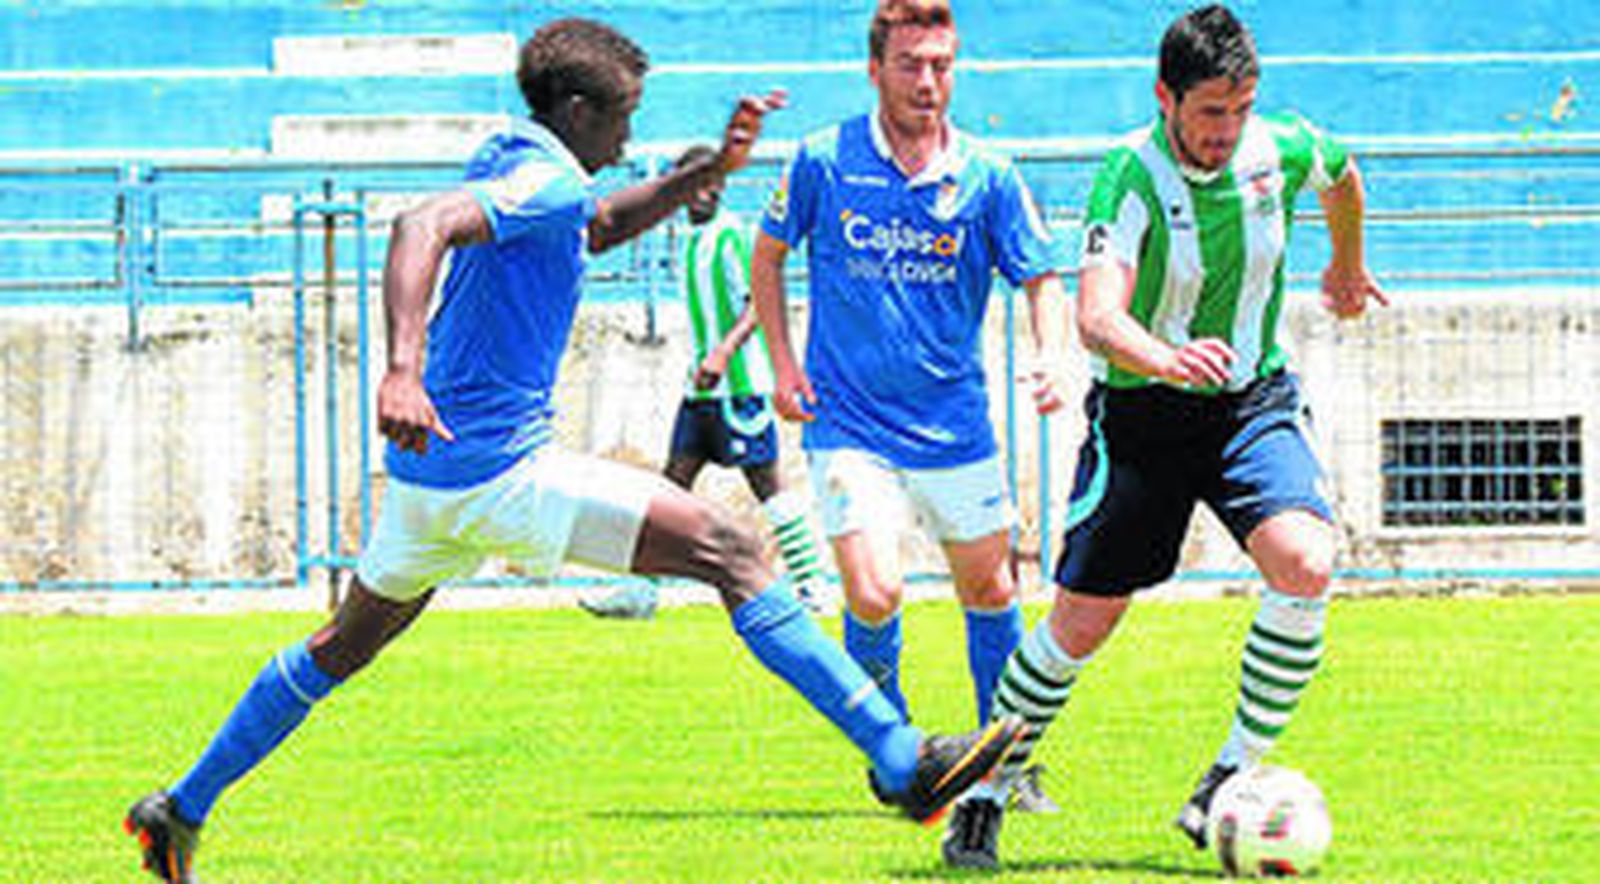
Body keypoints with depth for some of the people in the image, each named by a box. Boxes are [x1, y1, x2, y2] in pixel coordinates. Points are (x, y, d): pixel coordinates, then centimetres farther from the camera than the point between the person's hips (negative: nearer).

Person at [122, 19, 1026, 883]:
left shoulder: (510, 157, 16)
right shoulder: (545, 178, -14)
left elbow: (598, 227, 36)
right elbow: (423, 227, -31)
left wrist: (712, 168, 22)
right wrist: (404, 370, -44)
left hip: (431, 462, 10)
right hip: (503, 471, -10)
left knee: (348, 642, 25)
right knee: (729, 550, -11)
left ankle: (180, 812, 29)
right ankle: (904, 760, -18)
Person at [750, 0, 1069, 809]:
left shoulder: (988, 178, -4)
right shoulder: (822, 162, -6)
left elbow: (1041, 279, 1)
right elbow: (768, 254, 9)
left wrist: (1048, 358, -18)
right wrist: (783, 362, 0)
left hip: (954, 427, 2)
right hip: (850, 426, -2)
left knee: (987, 590, 10)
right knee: (874, 596, -16)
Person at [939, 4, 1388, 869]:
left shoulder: (1280, 149, -8)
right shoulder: (1130, 176, -21)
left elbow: (1342, 173, 19)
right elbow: (1097, 316, -34)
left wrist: (1347, 266, 36)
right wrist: (1166, 360, -54)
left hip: (1254, 401, 2)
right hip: (1142, 411, -2)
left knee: (1304, 564, -24)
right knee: (1080, 622, 0)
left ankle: (1232, 779, -13)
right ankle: (986, 791, 21)